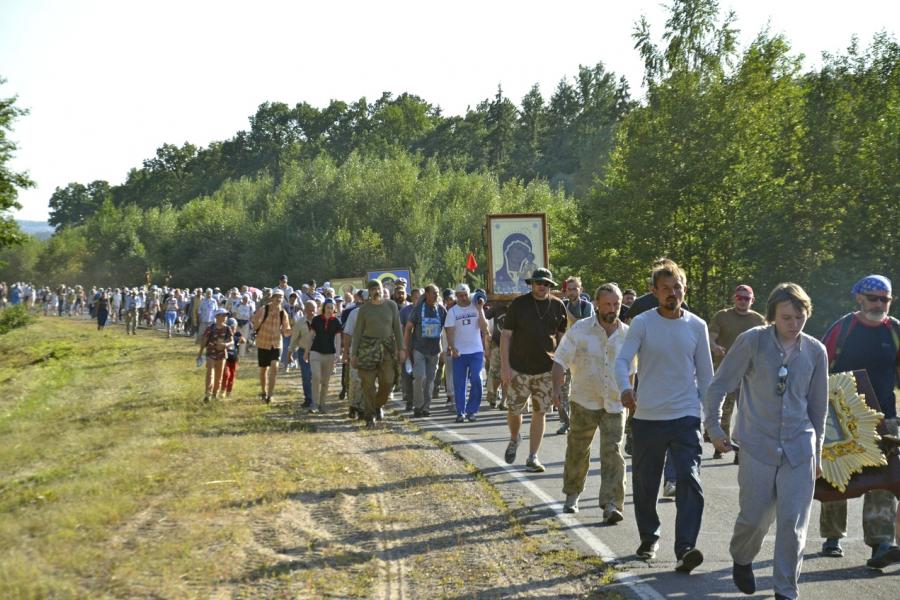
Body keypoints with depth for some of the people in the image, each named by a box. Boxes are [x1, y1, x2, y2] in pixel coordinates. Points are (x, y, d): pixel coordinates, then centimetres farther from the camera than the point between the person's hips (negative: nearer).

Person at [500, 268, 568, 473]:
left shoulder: (558, 306, 4)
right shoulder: (519, 304, -3)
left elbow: (562, 336, 13)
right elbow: (506, 335, -1)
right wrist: (504, 365, -8)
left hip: (546, 370, 2)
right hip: (519, 368, -1)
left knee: (540, 413, 3)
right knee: (514, 409, 2)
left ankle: (532, 457, 10)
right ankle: (514, 439, 34)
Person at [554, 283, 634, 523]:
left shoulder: (626, 334, 2)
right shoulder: (579, 330, -6)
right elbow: (560, 360, -8)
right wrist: (557, 387, -21)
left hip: (615, 404, 1)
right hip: (584, 402, -1)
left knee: (613, 452, -10)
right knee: (577, 451, 12)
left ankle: (611, 505, -13)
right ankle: (572, 494, 34)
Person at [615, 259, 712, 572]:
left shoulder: (697, 326, 4)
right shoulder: (642, 323, -2)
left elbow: (705, 374, 11)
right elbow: (622, 360, -12)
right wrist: (625, 387, -32)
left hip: (686, 417, 0)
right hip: (647, 417, 0)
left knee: (689, 481, -14)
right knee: (645, 484, 11)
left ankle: (685, 549, -18)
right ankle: (649, 538, 32)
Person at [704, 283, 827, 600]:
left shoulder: (815, 351, 3)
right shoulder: (752, 341, -8)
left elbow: (818, 406, 13)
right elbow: (719, 386, 0)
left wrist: (817, 453, 17)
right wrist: (714, 427, -1)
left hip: (799, 449, 2)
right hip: (758, 448, -2)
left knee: (793, 524, -2)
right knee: (754, 519, 6)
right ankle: (741, 560, 38)